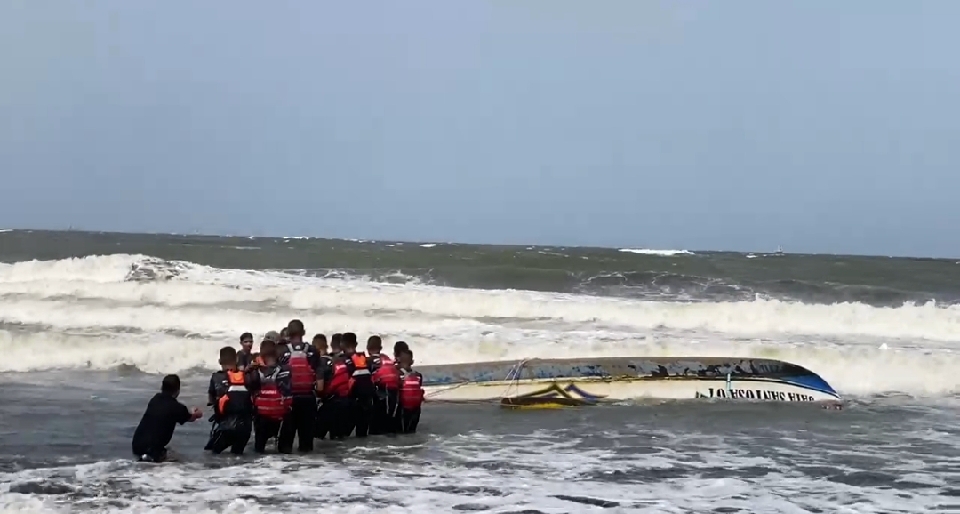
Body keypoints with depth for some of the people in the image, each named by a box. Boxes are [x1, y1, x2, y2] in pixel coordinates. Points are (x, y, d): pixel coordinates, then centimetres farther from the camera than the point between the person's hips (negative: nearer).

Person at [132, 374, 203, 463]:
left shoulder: (154, 400, 9)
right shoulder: (176, 407, -6)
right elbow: (191, 418, 17)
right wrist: (198, 414, 42)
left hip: (136, 447, 6)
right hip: (152, 451, -6)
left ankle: (144, 457, 9)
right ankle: (151, 458, -4)